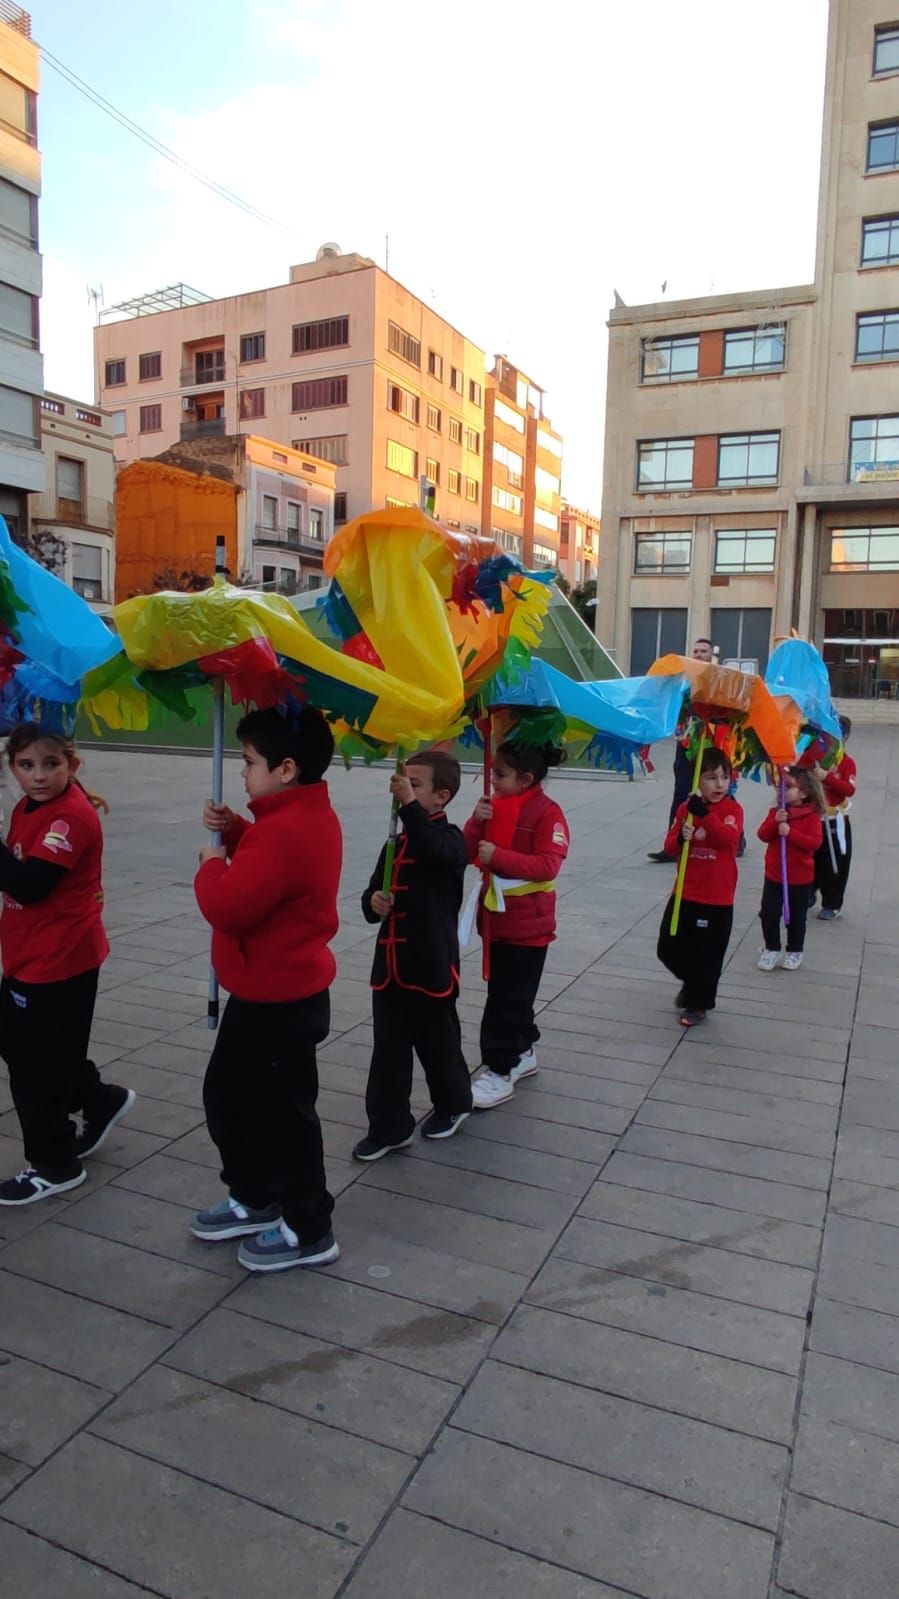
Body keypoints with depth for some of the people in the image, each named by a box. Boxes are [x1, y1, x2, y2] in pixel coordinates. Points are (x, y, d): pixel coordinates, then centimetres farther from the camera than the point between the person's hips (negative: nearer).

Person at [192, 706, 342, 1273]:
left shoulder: (283, 830, -28)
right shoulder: (310, 817, 5)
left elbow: (228, 906, -33)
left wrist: (211, 864, -14)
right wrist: (233, 830, 3)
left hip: (277, 1002, -11)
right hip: (279, 991, 11)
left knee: (282, 1111, 6)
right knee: (227, 1093, 24)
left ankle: (309, 1231, 25)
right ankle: (255, 1199, 41)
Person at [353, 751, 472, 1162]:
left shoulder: (449, 839, -10)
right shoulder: (396, 842, 10)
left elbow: (434, 851, -36)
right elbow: (374, 893, 16)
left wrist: (409, 803, -39)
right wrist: (373, 902, -8)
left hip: (432, 967, -6)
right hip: (390, 965, 6)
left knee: (438, 1045, 13)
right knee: (388, 1050, 9)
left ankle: (453, 1104, 36)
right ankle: (388, 1127, 20)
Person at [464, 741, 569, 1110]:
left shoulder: (547, 813, -15)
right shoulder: (495, 805, 7)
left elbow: (547, 865, -23)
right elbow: (468, 852, 5)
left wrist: (498, 856, -28)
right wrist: (477, 823, -14)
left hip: (528, 924, -7)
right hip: (495, 917, 7)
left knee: (508, 999, -2)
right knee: (509, 994, 18)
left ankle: (500, 1072, 7)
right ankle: (523, 1053, 35)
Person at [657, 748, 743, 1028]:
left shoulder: (732, 809, -8)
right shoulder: (686, 808, 2)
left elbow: (729, 838, -27)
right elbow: (670, 847, -1)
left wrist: (705, 815, -38)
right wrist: (680, 837, -23)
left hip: (717, 899, -4)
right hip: (685, 893, 4)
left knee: (707, 953, 4)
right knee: (669, 947, 11)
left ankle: (698, 1004, 23)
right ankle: (692, 983, 39)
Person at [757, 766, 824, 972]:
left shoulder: (811, 816, -11)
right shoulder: (776, 811, 1)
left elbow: (815, 842, -21)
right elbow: (763, 835, -7)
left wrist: (790, 832, -28)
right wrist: (775, 822, -23)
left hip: (799, 877, -3)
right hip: (773, 874, 3)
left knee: (796, 916, 10)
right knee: (769, 913, 4)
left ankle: (795, 951, 27)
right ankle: (771, 949, 21)